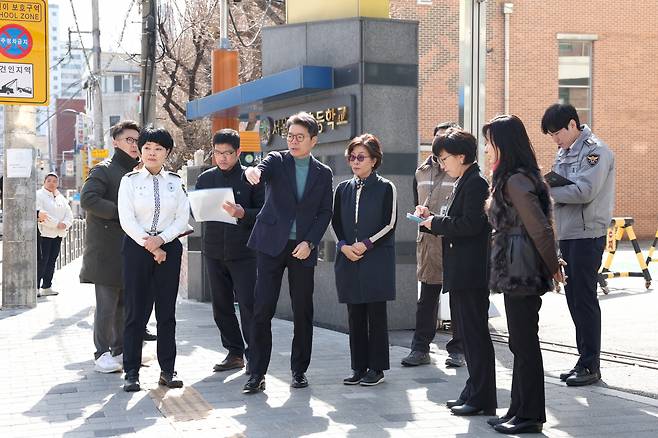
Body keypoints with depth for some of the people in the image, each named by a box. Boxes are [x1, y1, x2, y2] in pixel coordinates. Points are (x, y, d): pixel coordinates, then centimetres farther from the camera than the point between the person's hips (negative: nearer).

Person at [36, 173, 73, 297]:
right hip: (44, 233, -7)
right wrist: (56, 224, -20)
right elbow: (39, 213, -17)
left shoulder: (61, 198, 17)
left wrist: (65, 223, -10)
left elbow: (69, 213, 12)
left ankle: (46, 287, 15)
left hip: (58, 234, 7)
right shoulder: (39, 195, -4)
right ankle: (36, 287, -7)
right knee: (42, 260, -10)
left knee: (52, 260, 9)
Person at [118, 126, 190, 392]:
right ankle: (131, 372, 3)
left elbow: (182, 219, 2)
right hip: (136, 247, -2)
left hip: (169, 248, 2)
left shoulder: (175, 182, 7)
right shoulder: (130, 180, 1)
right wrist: (150, 247, -11)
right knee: (135, 311, -1)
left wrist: (160, 240, -12)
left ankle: (167, 370, 12)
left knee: (167, 312, 6)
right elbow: (127, 220, -6)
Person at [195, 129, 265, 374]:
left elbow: (264, 212, -5)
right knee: (221, 306, 10)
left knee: (248, 303, -8)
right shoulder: (205, 179, 10)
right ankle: (234, 353, 20)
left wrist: (243, 214, -23)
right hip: (214, 250, 5)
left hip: (243, 251, -5)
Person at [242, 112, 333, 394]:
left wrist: (310, 243, -7)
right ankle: (257, 373, -2)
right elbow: (261, 171, -18)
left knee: (303, 312, 6)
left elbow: (325, 213, 7)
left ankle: (299, 370, 19)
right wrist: (252, 172, -43)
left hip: (303, 249, 2)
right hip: (271, 244, -2)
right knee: (262, 310, -6)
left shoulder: (323, 174, 10)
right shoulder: (277, 161, 4)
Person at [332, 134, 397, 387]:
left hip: (377, 259, -4)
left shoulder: (385, 188, 0)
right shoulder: (343, 189, 13)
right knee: (355, 315, 6)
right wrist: (344, 246, -6)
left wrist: (366, 244, -13)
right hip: (349, 261, 4)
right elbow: (336, 223, 12)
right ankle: (359, 367, 13)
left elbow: (390, 224, -4)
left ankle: (377, 368, 5)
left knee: (376, 314, -2)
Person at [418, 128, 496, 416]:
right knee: (469, 333, 14)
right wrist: (431, 219, 6)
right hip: (461, 273, 10)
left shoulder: (475, 183, -13)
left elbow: (470, 224, -22)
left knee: (475, 334, -5)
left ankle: (481, 399, 1)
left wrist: (435, 223, -12)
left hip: (471, 273, -10)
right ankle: (474, 392, 21)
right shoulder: (463, 183, 17)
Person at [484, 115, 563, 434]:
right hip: (515, 273, 10)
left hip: (520, 273, -10)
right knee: (521, 343, 14)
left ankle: (531, 417, 4)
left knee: (525, 343, -3)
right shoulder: (509, 179, 15)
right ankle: (519, 410, 21)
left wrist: (553, 267, -8)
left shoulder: (516, 181, -17)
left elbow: (540, 228, -18)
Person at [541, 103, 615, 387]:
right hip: (567, 234, 8)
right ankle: (584, 360, 19)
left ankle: (591, 366, 3)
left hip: (587, 235, -8)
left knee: (585, 299, -4)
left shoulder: (595, 151, -11)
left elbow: (584, 192, -21)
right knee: (573, 299, 11)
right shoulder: (564, 153, 15)